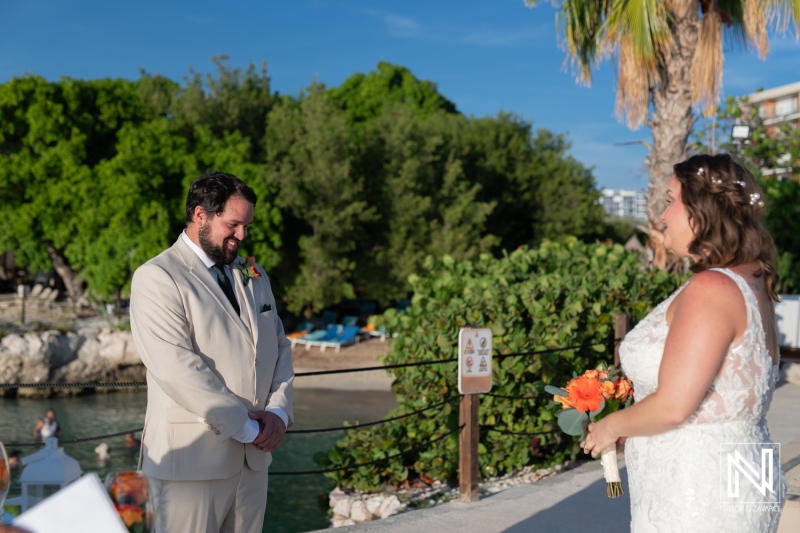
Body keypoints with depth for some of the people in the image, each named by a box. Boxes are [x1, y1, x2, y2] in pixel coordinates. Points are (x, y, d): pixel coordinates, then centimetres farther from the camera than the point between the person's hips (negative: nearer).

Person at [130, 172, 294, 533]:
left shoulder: (253, 275, 17)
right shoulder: (157, 277, -7)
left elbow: (279, 347, 16)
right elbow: (177, 367, -17)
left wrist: (279, 411, -2)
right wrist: (244, 426, -15)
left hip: (253, 456, 6)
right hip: (193, 460, -6)